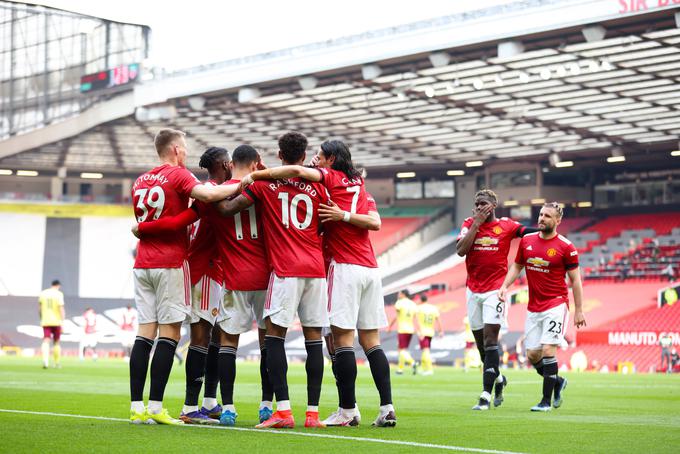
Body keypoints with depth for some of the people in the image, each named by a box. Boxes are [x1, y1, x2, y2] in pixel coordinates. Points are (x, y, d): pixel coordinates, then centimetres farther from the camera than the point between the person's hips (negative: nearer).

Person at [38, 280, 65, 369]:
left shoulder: (43, 293, 8)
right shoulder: (59, 294, -5)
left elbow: (39, 308, 14)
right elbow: (61, 308, -12)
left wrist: (41, 319, 26)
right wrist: (62, 321, -12)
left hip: (45, 322, 2)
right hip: (56, 321, -2)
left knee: (46, 342, -7)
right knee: (56, 342, 13)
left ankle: (45, 361, -29)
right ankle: (57, 363, 21)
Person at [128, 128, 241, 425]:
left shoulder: (140, 181, 16)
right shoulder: (178, 175, -6)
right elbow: (209, 194, -23)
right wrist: (240, 184, -12)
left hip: (143, 264, 7)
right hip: (170, 264, -7)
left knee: (146, 332, 5)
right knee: (169, 334, -4)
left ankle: (137, 407, 1)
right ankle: (155, 407, -8)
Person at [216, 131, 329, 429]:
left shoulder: (264, 183, 2)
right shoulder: (317, 186, 10)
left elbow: (226, 209, -2)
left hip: (285, 269, -3)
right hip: (316, 268, 3)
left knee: (275, 334, -1)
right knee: (314, 338, 4)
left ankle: (283, 410, -12)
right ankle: (313, 412, 3)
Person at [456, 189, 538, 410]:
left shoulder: (506, 225, -1)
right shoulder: (469, 224, 4)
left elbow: (531, 232, 2)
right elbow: (461, 250, -10)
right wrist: (476, 223, -11)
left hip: (495, 289, -4)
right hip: (473, 290, 4)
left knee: (489, 338, -12)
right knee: (480, 340, 10)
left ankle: (486, 395, -14)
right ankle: (498, 379, 35)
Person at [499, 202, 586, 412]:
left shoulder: (565, 247, -7)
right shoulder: (527, 241, 6)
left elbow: (575, 279, -3)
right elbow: (516, 266, 18)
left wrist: (579, 310, -4)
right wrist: (505, 286, 1)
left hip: (556, 305, -5)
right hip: (533, 308, 5)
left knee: (548, 350, -14)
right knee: (532, 355, 4)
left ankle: (546, 400, -5)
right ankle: (557, 382, 31)